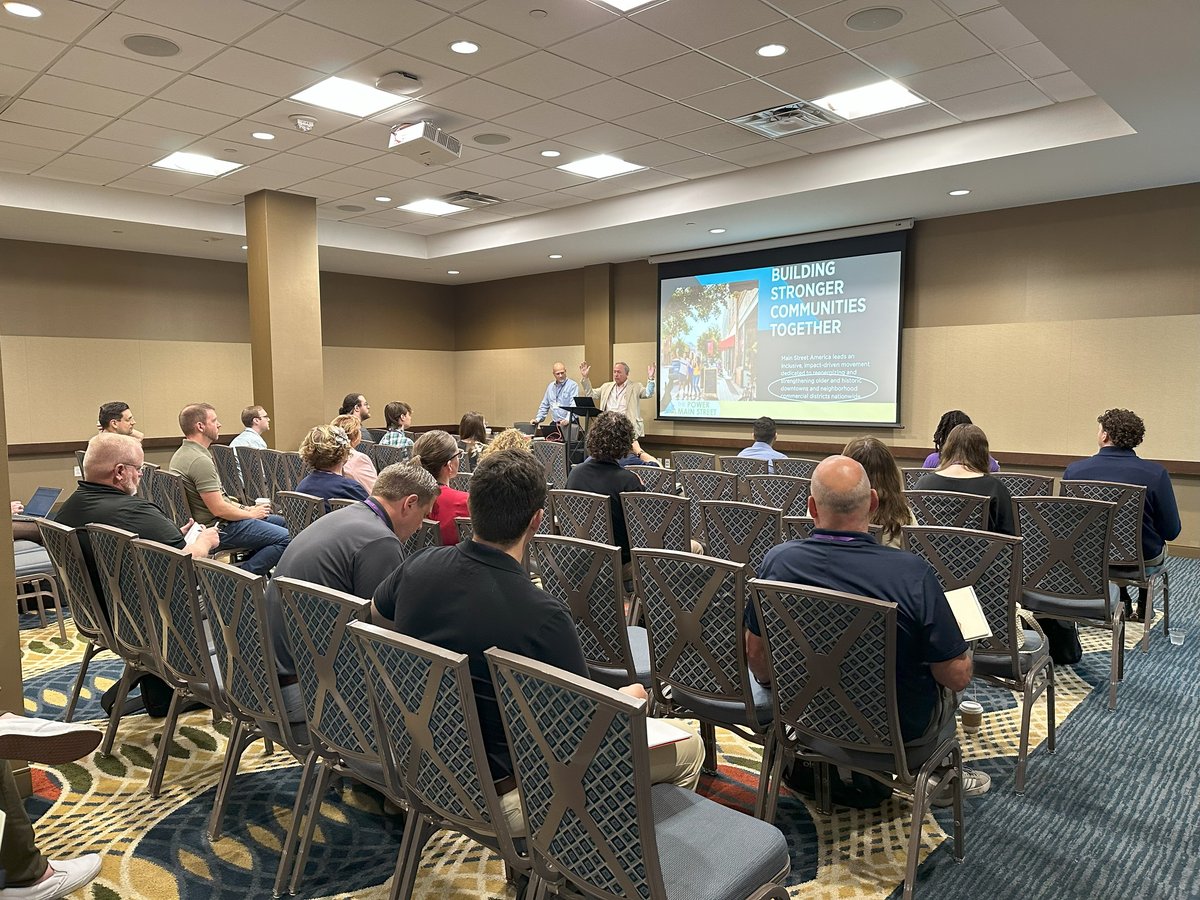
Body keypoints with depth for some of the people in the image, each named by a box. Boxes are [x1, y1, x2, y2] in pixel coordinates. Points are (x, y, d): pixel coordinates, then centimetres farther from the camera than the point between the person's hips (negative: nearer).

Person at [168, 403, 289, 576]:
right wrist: (250, 514, -8)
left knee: (280, 521, 19)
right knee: (286, 538, -18)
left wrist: (244, 508, 11)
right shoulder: (200, 460, -23)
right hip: (218, 529, -11)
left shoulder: (182, 453, 10)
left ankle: (245, 563, 14)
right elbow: (219, 509, -24)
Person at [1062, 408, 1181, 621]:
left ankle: (1122, 603, 46)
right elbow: (1171, 531, -14)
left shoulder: (1074, 471, -18)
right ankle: (1143, 607, 46)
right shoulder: (1155, 473, -21)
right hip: (1143, 559, -1)